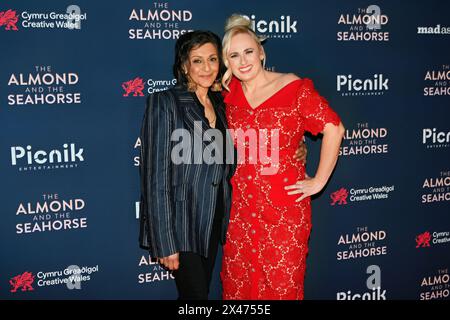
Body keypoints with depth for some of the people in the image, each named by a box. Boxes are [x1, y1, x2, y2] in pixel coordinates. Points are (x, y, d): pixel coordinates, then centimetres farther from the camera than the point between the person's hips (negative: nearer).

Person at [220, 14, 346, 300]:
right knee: (238, 281, 14)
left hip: (284, 205, -4)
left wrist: (318, 182, -8)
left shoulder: (293, 88, -9)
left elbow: (334, 128, -9)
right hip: (241, 204, 5)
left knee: (282, 283, 7)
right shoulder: (230, 92, 4)